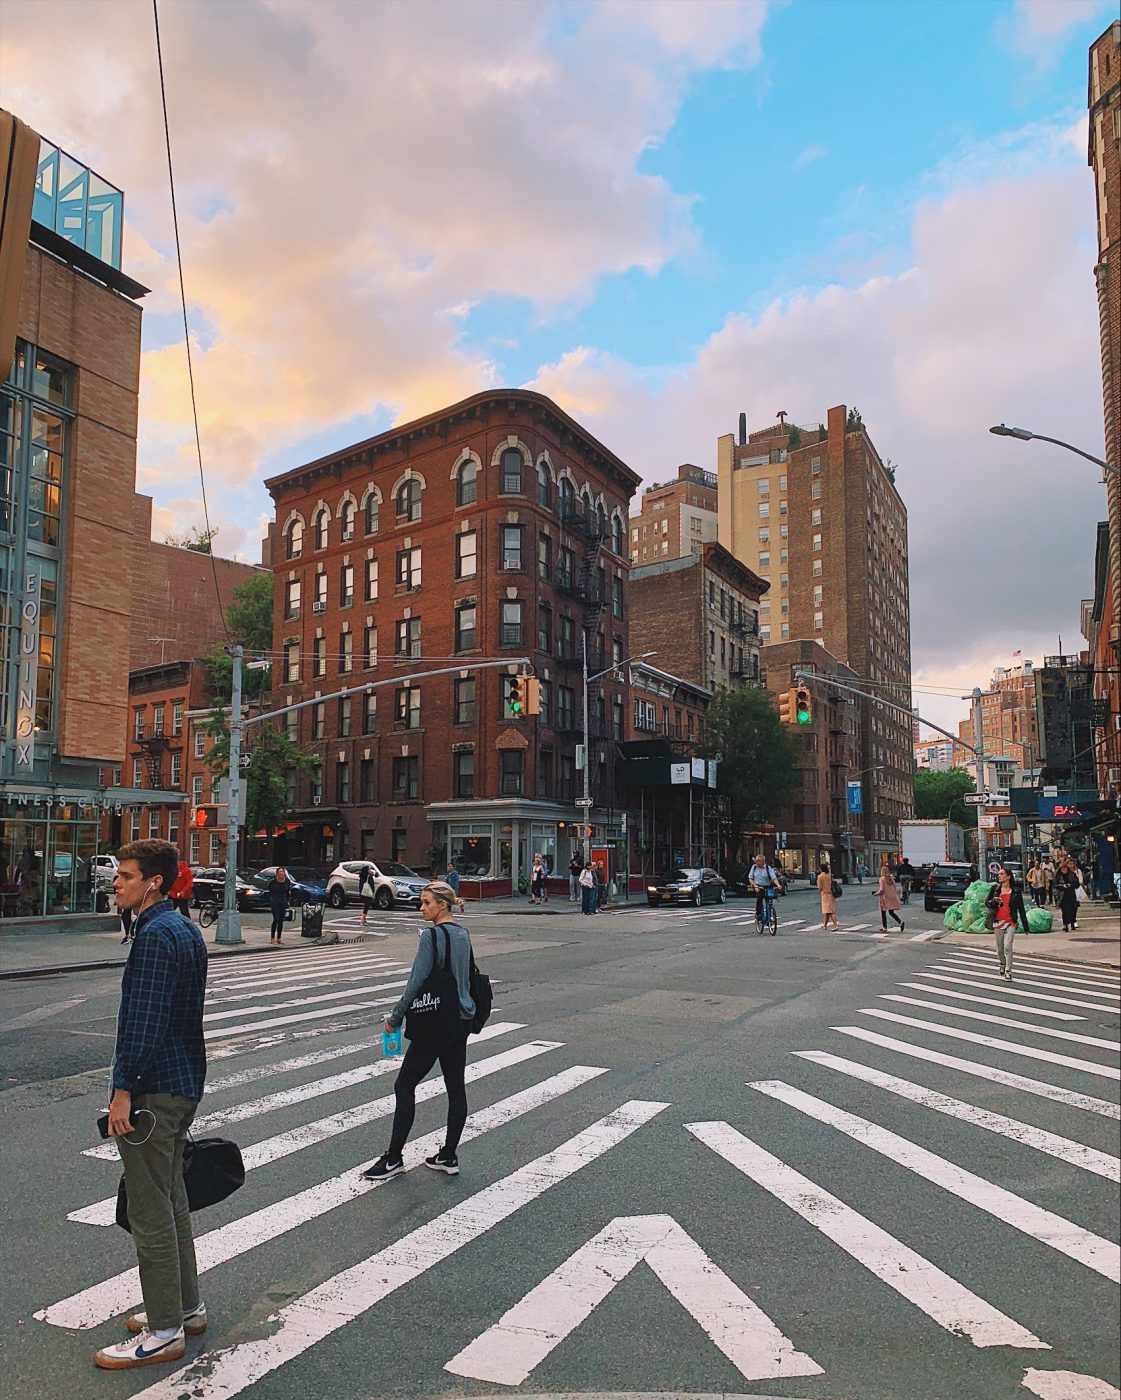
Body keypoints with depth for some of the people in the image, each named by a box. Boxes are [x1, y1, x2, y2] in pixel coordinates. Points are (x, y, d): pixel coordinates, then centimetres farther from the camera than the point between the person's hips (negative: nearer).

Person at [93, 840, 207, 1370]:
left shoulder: (156, 935, -19)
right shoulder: (184, 928, 12)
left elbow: (143, 1020, -23)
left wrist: (123, 1089, -20)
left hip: (153, 1089, -10)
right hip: (183, 1085, 10)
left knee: (150, 1212, 1)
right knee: (171, 1201, 20)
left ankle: (164, 1331, 12)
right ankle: (186, 1307, 32)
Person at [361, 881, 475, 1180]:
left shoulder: (431, 936, -16)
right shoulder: (463, 934, 9)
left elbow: (417, 982, -17)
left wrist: (395, 1017, -7)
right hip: (462, 1020, 9)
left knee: (405, 1086, 2)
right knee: (455, 1086, 11)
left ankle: (393, 1159, 8)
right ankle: (448, 1156, 18)